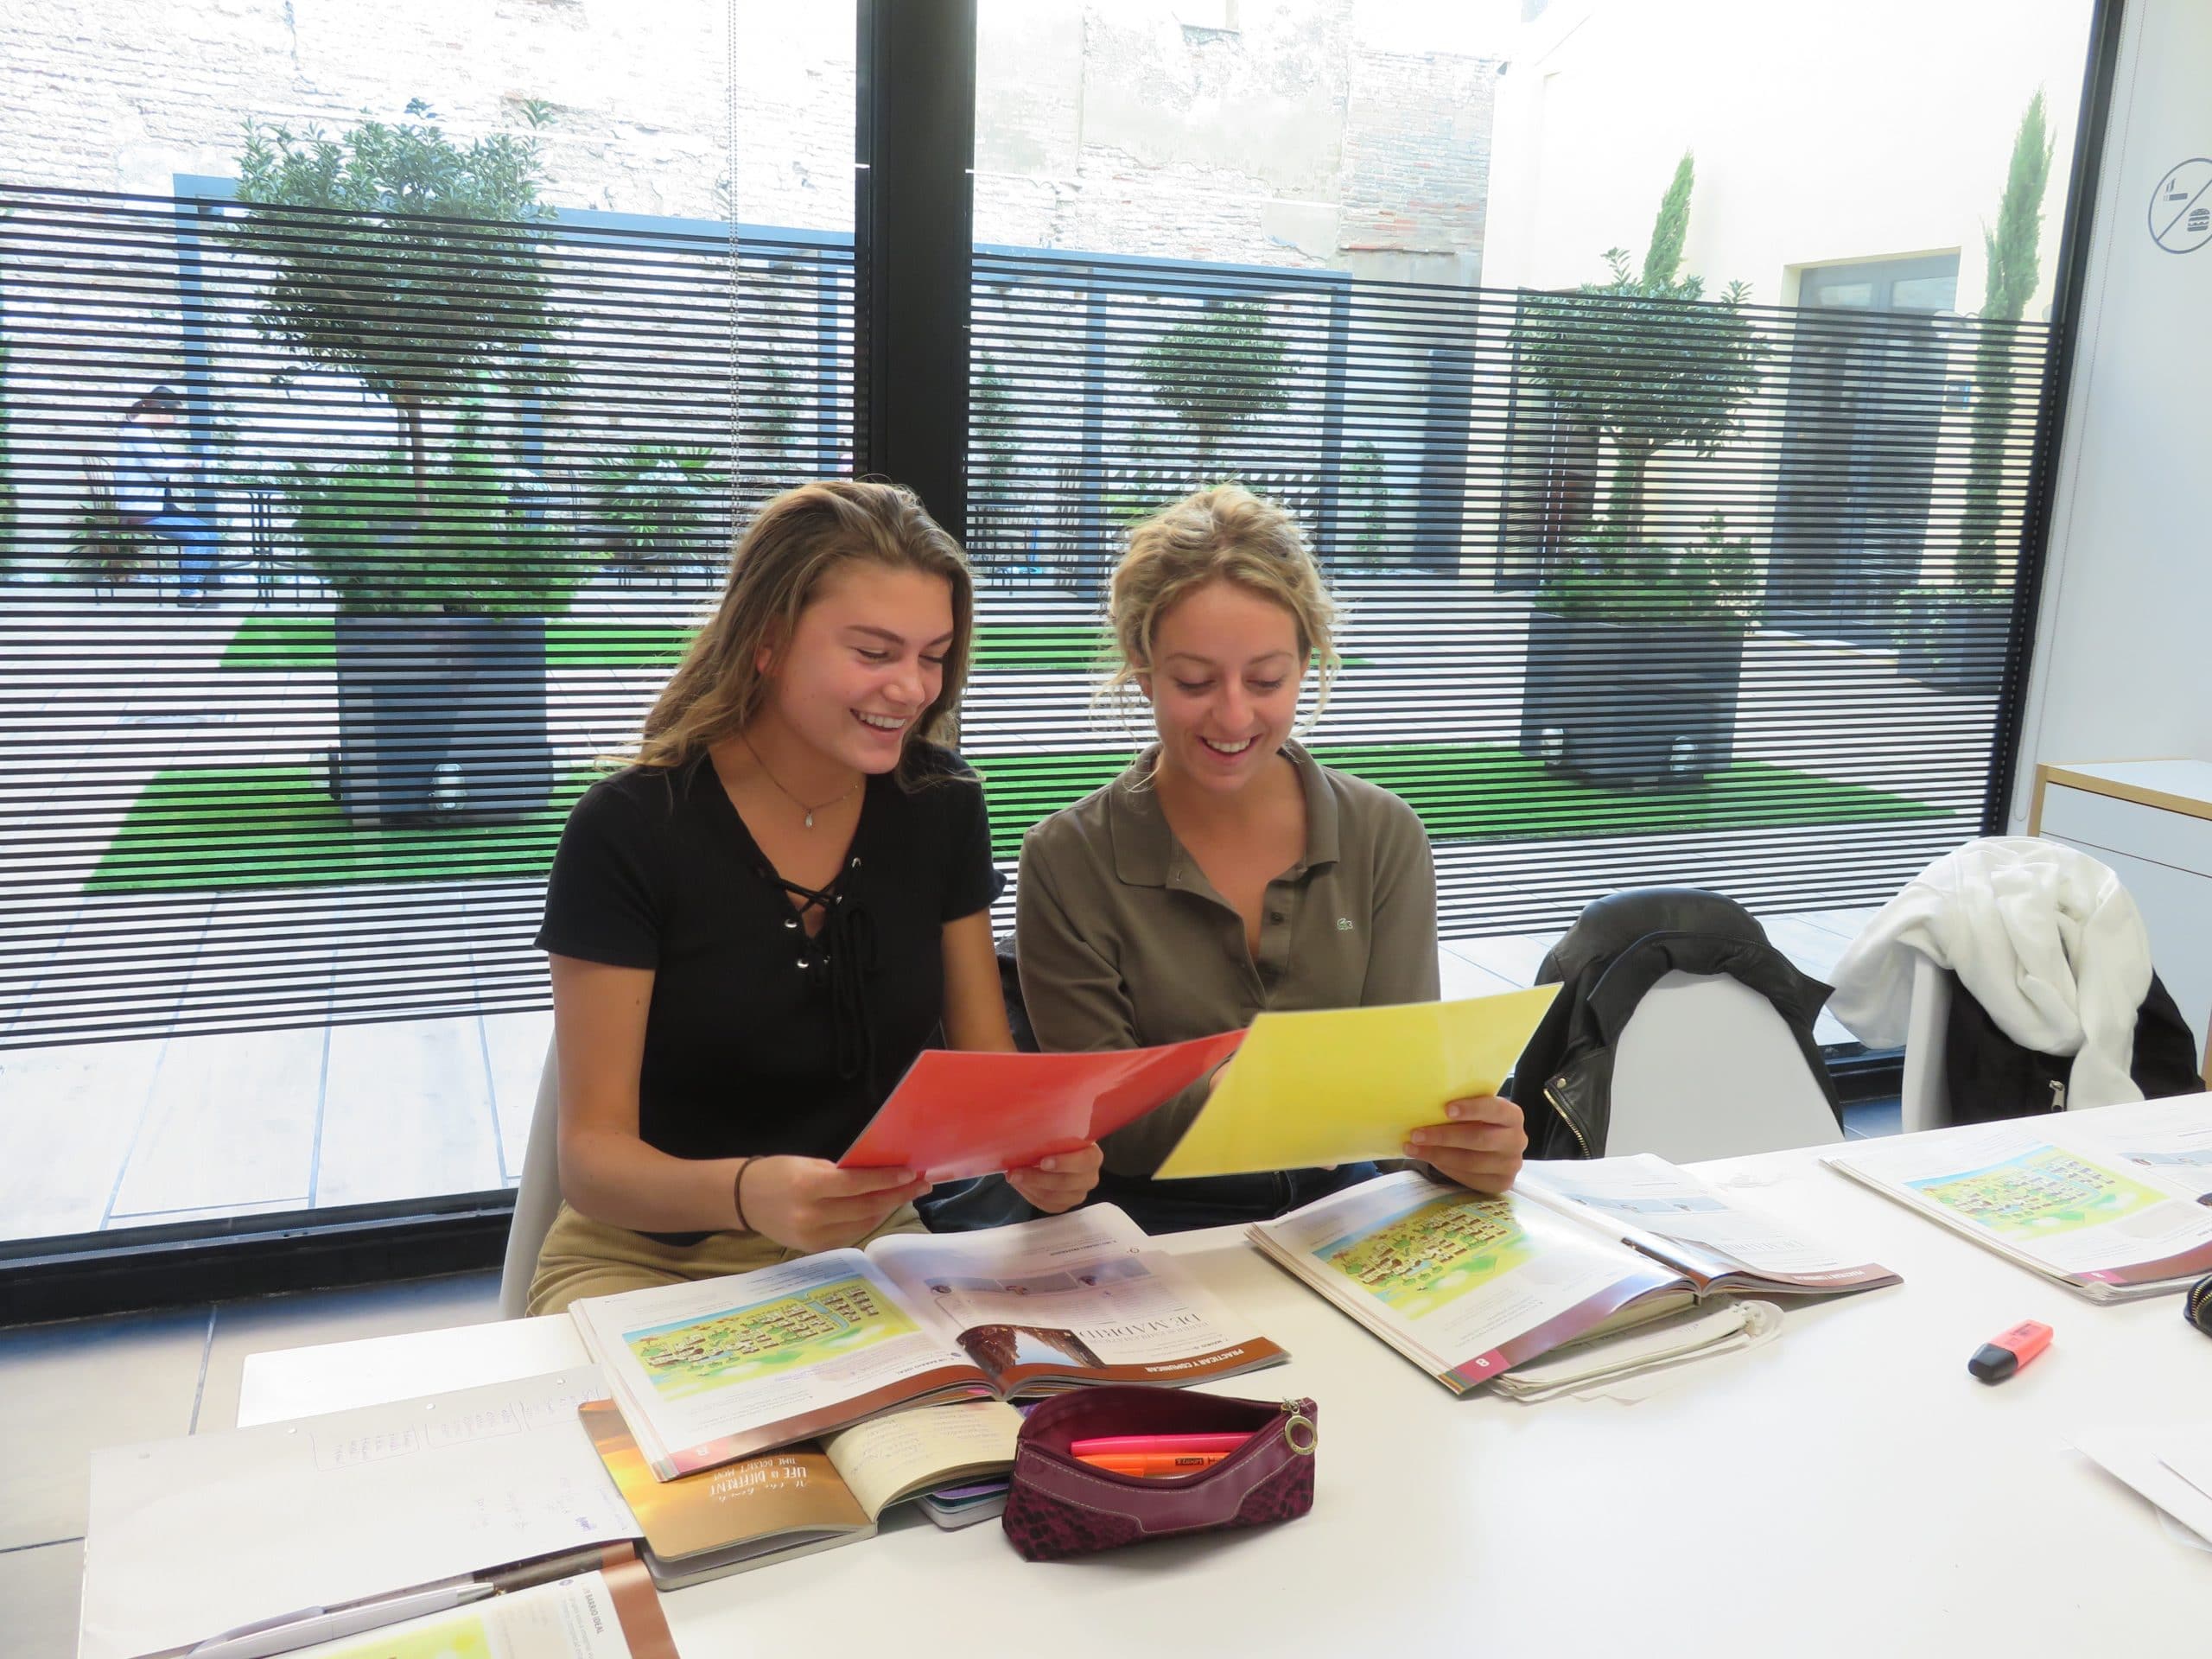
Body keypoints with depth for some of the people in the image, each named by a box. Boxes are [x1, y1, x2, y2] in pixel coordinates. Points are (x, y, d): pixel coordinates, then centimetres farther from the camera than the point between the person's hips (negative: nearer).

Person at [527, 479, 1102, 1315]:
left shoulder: (941, 805, -4)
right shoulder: (629, 829, -16)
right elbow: (592, 1152, -17)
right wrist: (743, 1193, -38)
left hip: (872, 1245, 3)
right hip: (650, 1260, -2)